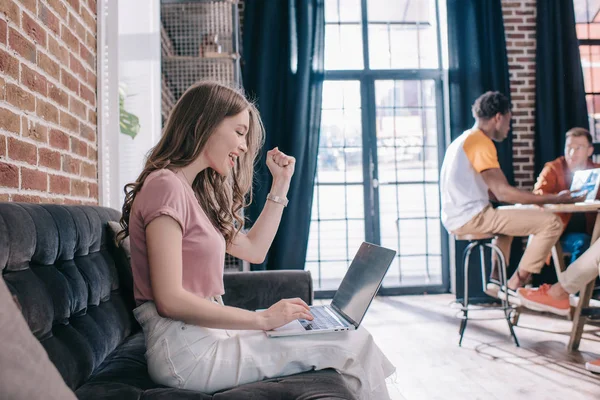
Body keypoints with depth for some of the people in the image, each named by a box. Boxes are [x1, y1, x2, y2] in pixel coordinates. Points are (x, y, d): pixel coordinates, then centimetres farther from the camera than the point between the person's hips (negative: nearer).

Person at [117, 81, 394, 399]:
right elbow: (170, 300, -20)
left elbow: (254, 250, 20)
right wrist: (263, 319, -18)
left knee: (353, 336, 2)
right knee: (352, 344, -11)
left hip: (207, 333, 9)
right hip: (185, 351, -9)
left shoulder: (197, 193, 16)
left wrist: (281, 183, 18)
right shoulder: (165, 185, -13)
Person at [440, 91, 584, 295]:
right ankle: (515, 285, -2)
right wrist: (554, 199, -12)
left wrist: (537, 198, 19)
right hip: (472, 218, -10)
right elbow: (502, 193, -20)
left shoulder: (463, 141, 19)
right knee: (551, 222, -10)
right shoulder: (481, 142, -11)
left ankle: (496, 279, 28)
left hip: (457, 218, 10)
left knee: (508, 217, 38)